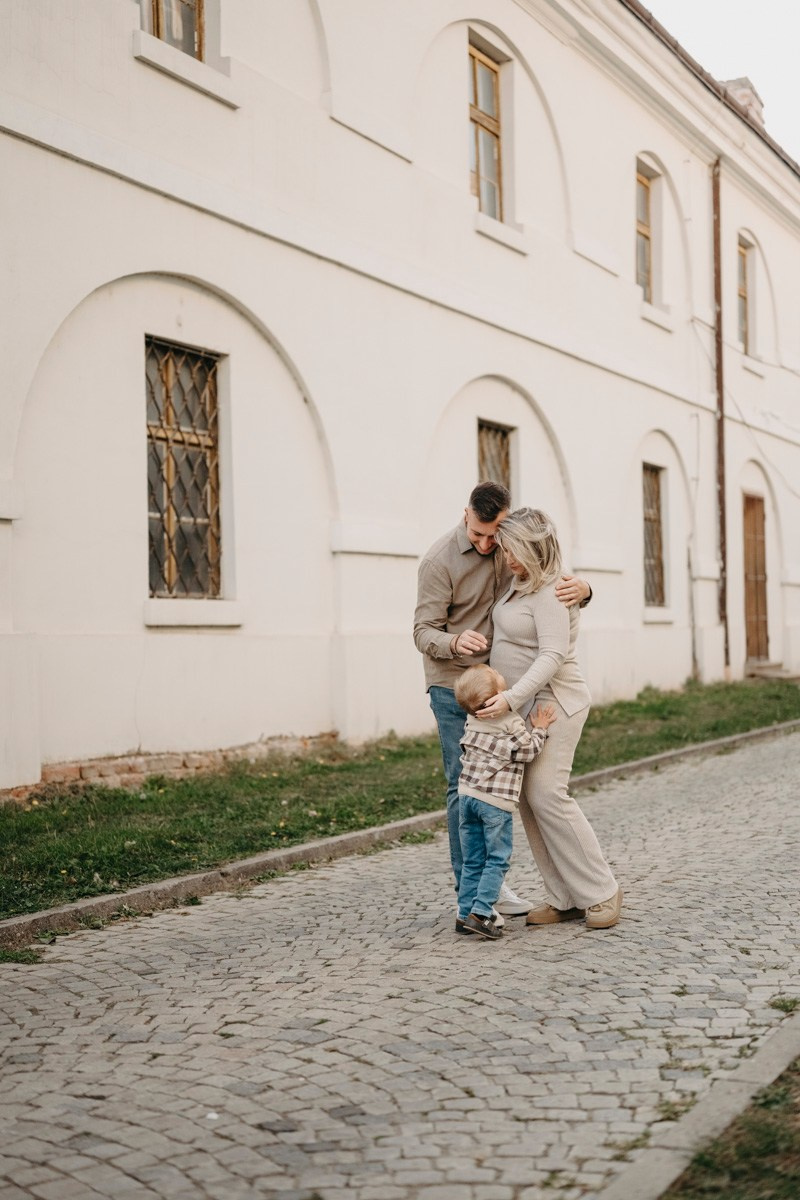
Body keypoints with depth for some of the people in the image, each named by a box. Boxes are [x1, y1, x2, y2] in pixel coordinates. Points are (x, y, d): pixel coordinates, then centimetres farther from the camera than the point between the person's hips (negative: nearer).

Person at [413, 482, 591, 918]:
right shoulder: (440, 560, -15)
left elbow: (552, 577, 3)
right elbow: (424, 632, -14)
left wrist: (580, 587, -22)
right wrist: (455, 642, -37)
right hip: (454, 685, -5)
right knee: (464, 784, -4)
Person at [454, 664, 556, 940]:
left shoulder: (472, 721, 7)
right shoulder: (511, 722, -12)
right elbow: (527, 751, -8)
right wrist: (539, 729, 4)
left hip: (467, 795, 6)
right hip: (496, 801, -6)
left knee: (473, 861, 12)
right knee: (497, 860, 2)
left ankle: (464, 913, 12)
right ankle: (480, 913, -6)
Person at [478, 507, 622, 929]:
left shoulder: (549, 594, -17)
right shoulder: (520, 583, 12)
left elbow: (553, 655, -27)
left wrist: (511, 697, -33)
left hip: (551, 702, -9)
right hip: (522, 704, 9)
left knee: (547, 794, -15)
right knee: (528, 799, 3)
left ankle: (600, 891, -3)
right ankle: (565, 899, 6)